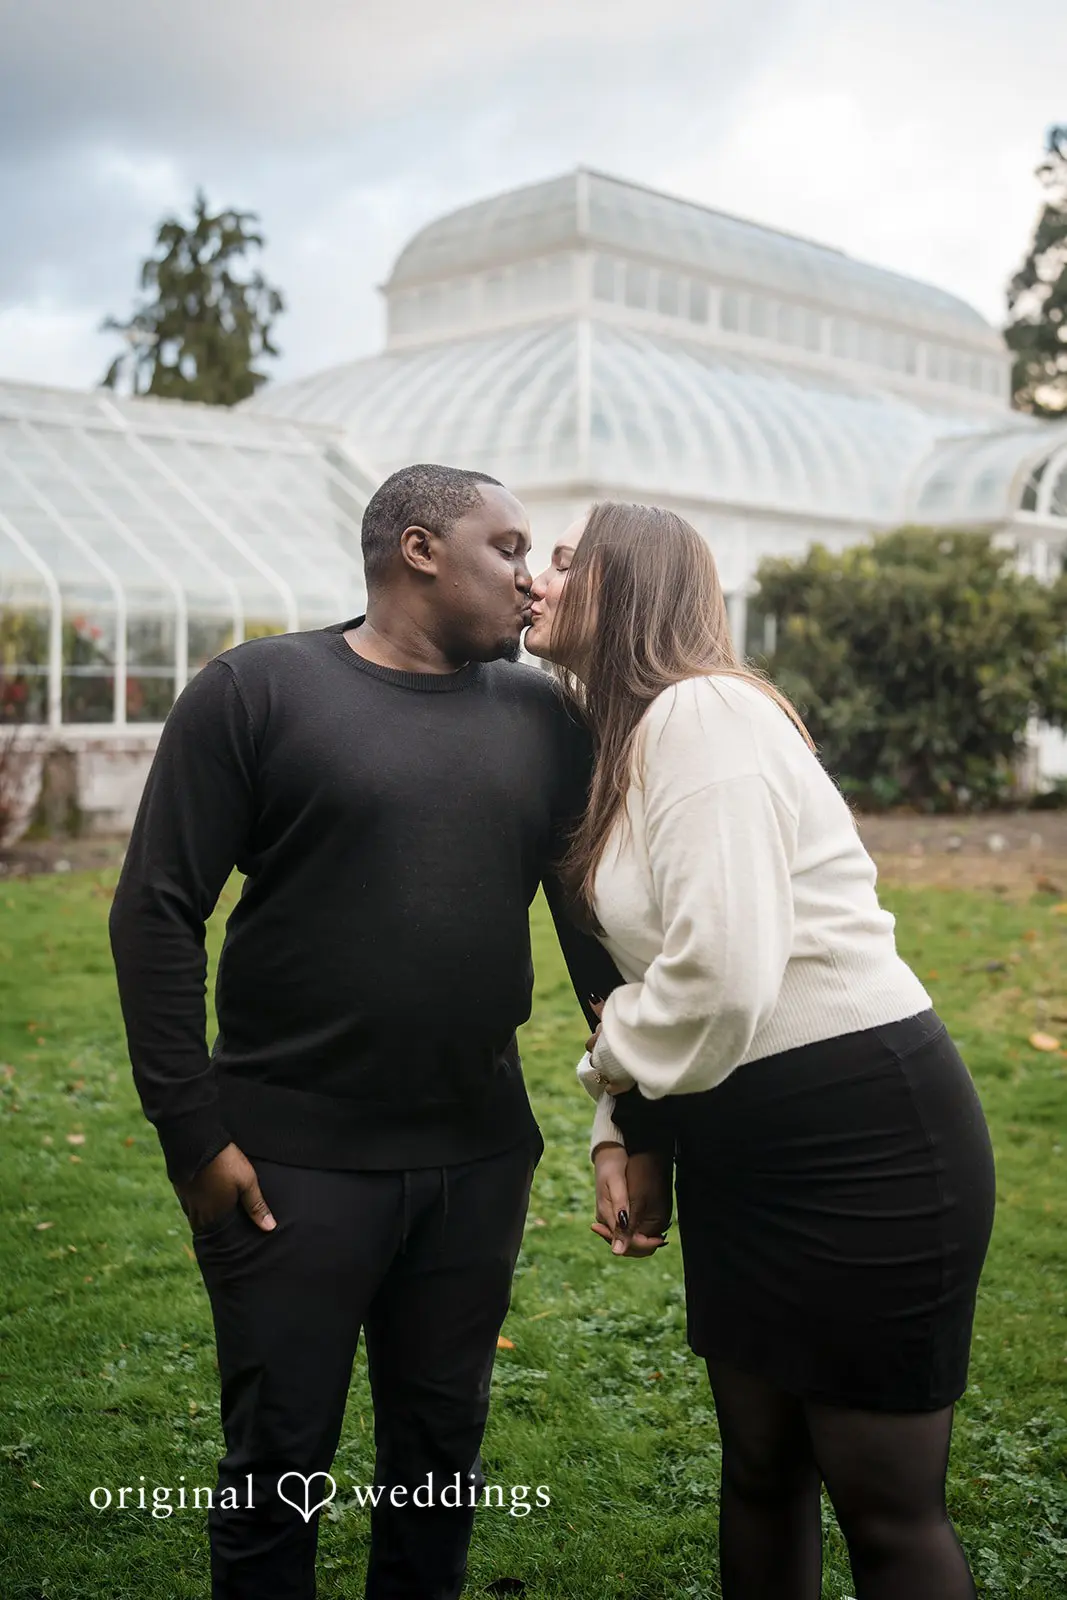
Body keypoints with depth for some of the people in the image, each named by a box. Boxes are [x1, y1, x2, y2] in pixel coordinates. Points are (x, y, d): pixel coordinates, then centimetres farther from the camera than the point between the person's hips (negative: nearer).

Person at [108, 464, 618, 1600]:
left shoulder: (541, 717, 6)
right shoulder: (257, 689, -5)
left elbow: (595, 920, 10)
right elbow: (157, 912, -6)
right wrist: (191, 1132, -10)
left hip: (478, 1160, 4)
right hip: (292, 1161, -3)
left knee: (442, 1444, 16)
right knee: (280, 1458, 9)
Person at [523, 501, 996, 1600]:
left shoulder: (703, 714, -18)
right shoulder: (619, 742, 12)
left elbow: (721, 975, -27)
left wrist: (619, 1067, -7)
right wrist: (622, 1133, 4)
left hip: (861, 1138, -9)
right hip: (740, 1156, 9)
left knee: (887, 1507, 5)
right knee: (759, 1466, 20)